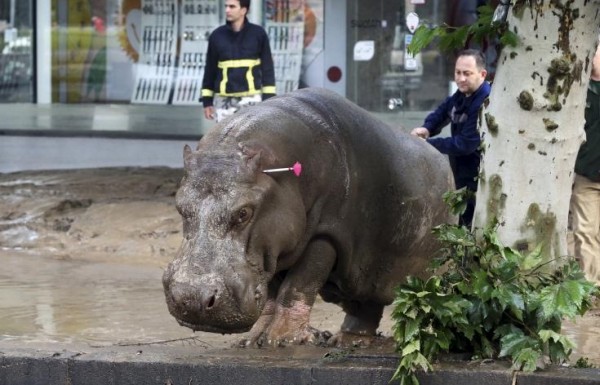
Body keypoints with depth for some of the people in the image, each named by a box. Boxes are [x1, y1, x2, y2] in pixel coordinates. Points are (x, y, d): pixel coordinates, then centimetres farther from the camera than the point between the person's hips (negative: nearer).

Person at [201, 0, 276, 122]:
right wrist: (207, 101, 8)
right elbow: (210, 70, 10)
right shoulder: (217, 36, 4)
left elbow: (267, 68, 2)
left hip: (251, 99, -2)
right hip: (224, 100, 2)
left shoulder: (258, 34, -1)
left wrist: (268, 100, -3)